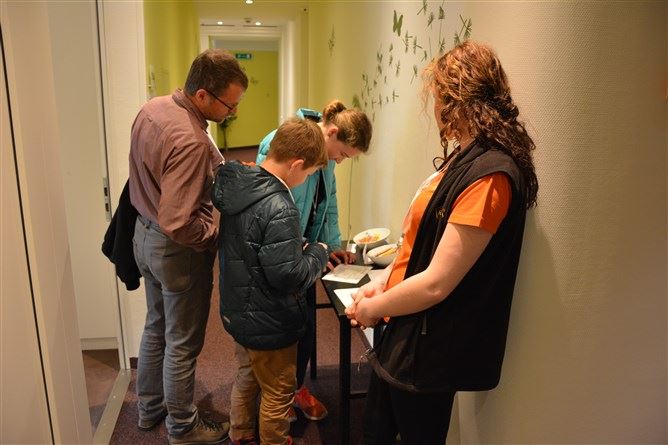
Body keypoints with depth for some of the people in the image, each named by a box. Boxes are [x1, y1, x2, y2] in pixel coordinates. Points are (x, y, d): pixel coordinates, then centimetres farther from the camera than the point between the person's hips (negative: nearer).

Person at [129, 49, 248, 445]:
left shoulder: (152, 108, -2)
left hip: (146, 233, 9)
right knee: (182, 344, 10)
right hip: (177, 249, -9)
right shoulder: (190, 141, -31)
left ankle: (150, 408, 46)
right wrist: (220, 235, -15)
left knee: (156, 327, 25)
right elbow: (179, 225, -33)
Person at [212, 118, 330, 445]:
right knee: (277, 394, 15)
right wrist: (317, 253, -11)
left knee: (246, 378, 29)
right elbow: (289, 277, -28)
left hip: (237, 312, 9)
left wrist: (298, 246, 3)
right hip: (268, 325, -9)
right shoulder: (279, 209, -30)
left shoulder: (234, 182, -4)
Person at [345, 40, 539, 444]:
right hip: (402, 335, 9)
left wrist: (373, 308, -11)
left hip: (427, 351, -9)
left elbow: (435, 283, -26)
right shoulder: (467, 158, 6)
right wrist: (382, 283, 4)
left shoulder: (488, 176, -25)